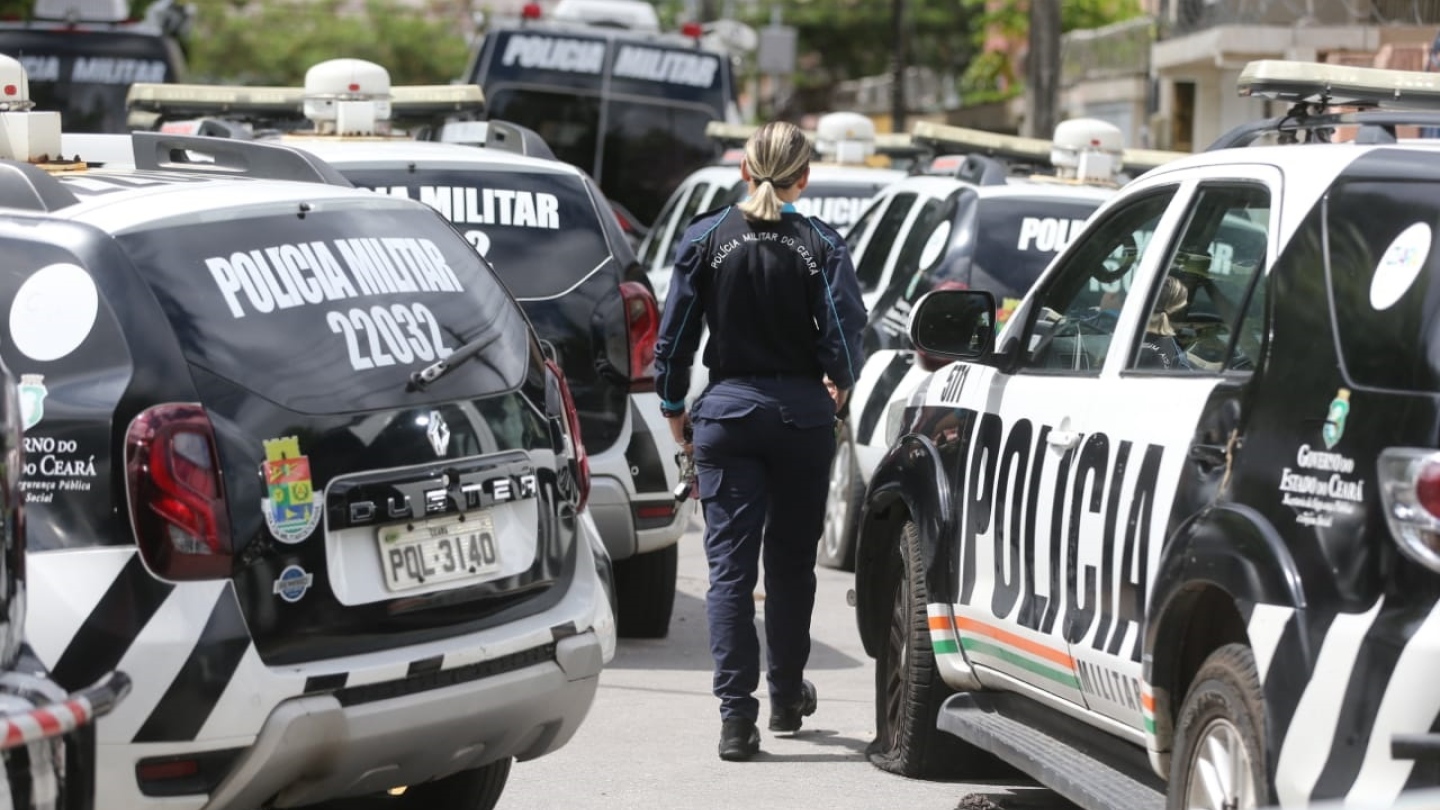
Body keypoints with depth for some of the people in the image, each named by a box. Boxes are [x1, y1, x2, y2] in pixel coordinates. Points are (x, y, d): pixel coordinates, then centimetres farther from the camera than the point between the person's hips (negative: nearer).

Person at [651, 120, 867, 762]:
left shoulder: (705, 239, -2)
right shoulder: (819, 245, -5)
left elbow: (674, 337, 0)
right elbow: (844, 336, -11)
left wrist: (674, 409, 13)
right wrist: (839, 383, 11)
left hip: (727, 412, 0)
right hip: (802, 414, 0)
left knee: (730, 564, -2)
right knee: (791, 561, 16)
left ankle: (736, 715, -11)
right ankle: (786, 697, 28)